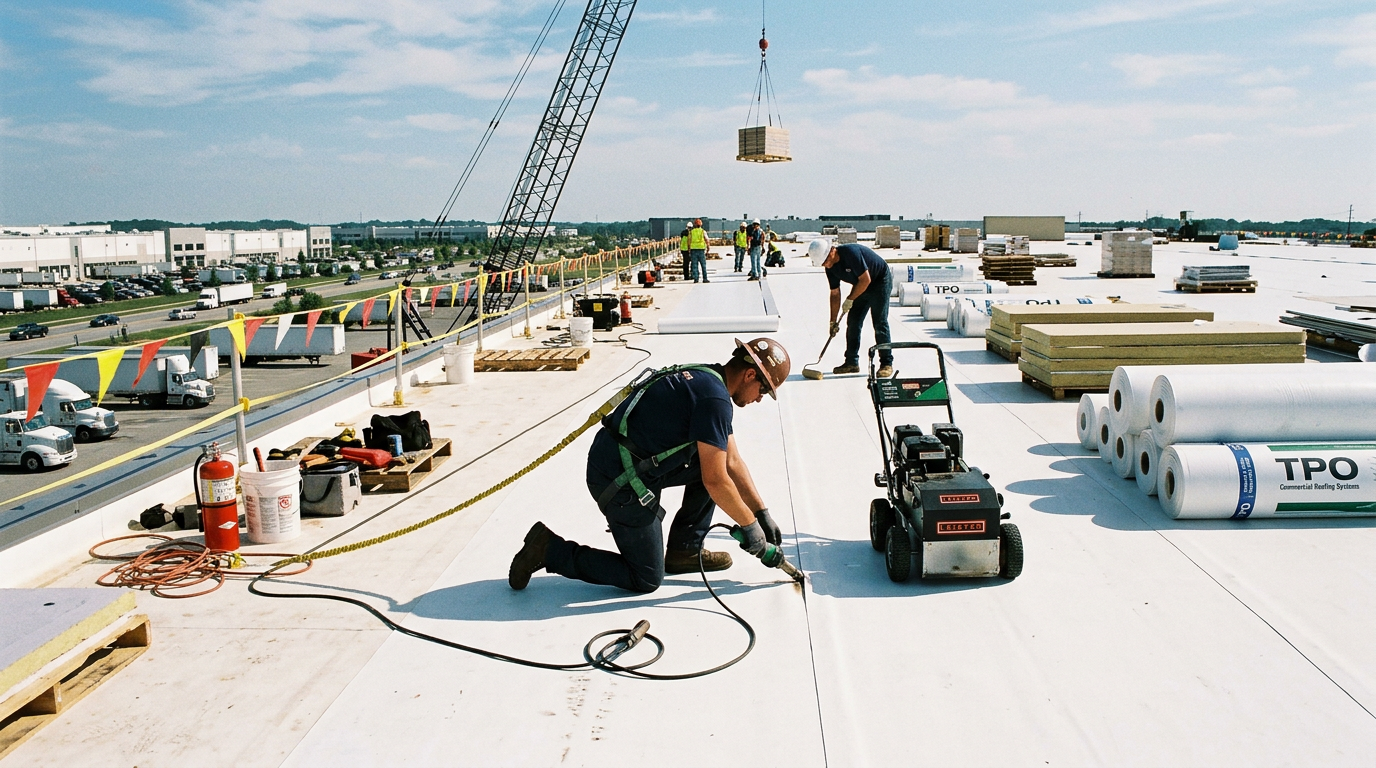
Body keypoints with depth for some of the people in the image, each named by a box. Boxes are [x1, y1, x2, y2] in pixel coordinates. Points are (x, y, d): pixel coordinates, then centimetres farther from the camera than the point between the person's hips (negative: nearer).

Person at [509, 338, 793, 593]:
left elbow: (732, 462, 17)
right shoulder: (714, 398, -19)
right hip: (619, 481, -10)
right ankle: (550, 550, 4)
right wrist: (749, 525, -5)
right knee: (646, 579, 4)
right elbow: (715, 481, -18)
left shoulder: (707, 380, 11)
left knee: (711, 462, 12)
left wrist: (762, 513, 18)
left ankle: (683, 551, 18)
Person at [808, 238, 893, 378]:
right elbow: (835, 294, 1)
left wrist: (850, 299, -19)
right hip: (862, 287, 8)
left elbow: (866, 279, -27)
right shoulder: (830, 267, -7)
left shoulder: (851, 252, -32)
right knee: (852, 322, 2)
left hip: (881, 281, -8)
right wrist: (833, 321, 1)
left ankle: (886, 363, -6)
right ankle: (852, 362, 9)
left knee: (880, 324, -12)